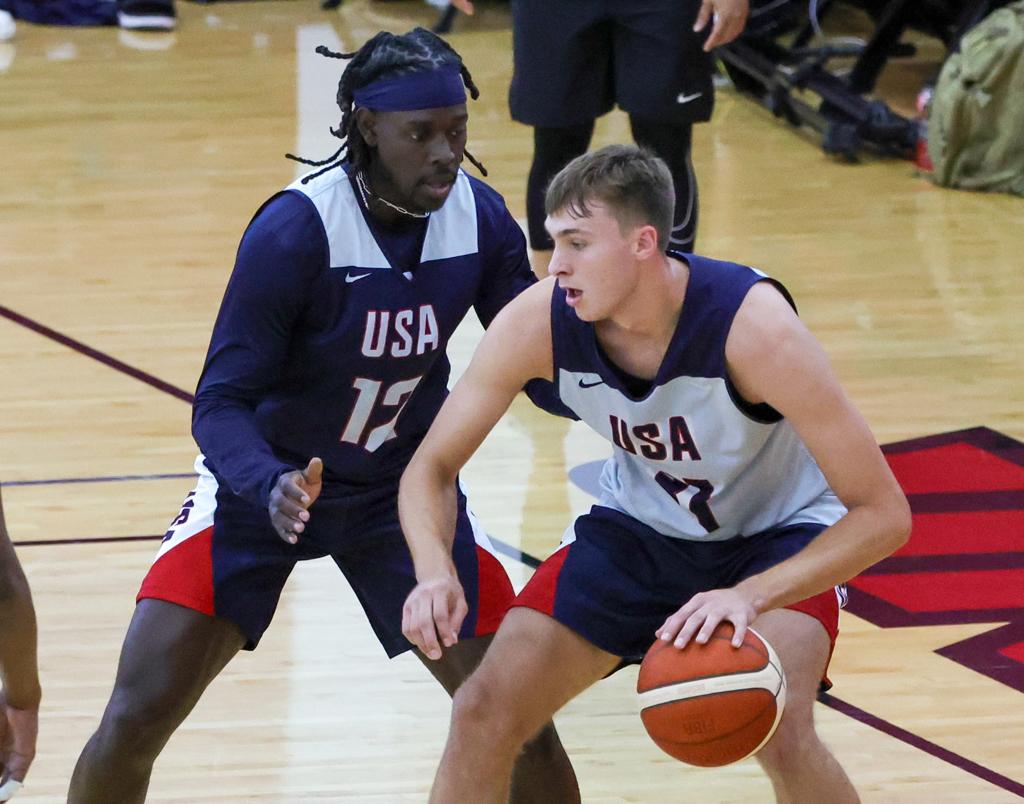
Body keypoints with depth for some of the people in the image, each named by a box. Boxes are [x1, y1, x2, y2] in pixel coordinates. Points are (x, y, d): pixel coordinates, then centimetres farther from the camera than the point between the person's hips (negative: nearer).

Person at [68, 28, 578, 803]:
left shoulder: (480, 217, -14)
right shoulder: (296, 229, -27)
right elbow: (221, 404, -25)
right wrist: (269, 487, -46)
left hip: (403, 485, 3)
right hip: (266, 480, -3)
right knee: (136, 717, -13)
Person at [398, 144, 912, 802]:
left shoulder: (751, 324, -34)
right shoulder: (539, 322, -24)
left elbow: (883, 513, -32)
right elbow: (432, 467, -11)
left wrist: (752, 595, -45)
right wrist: (436, 572, -32)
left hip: (778, 535, -4)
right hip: (640, 527, 4)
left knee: (780, 733, -29)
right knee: (485, 713, -7)